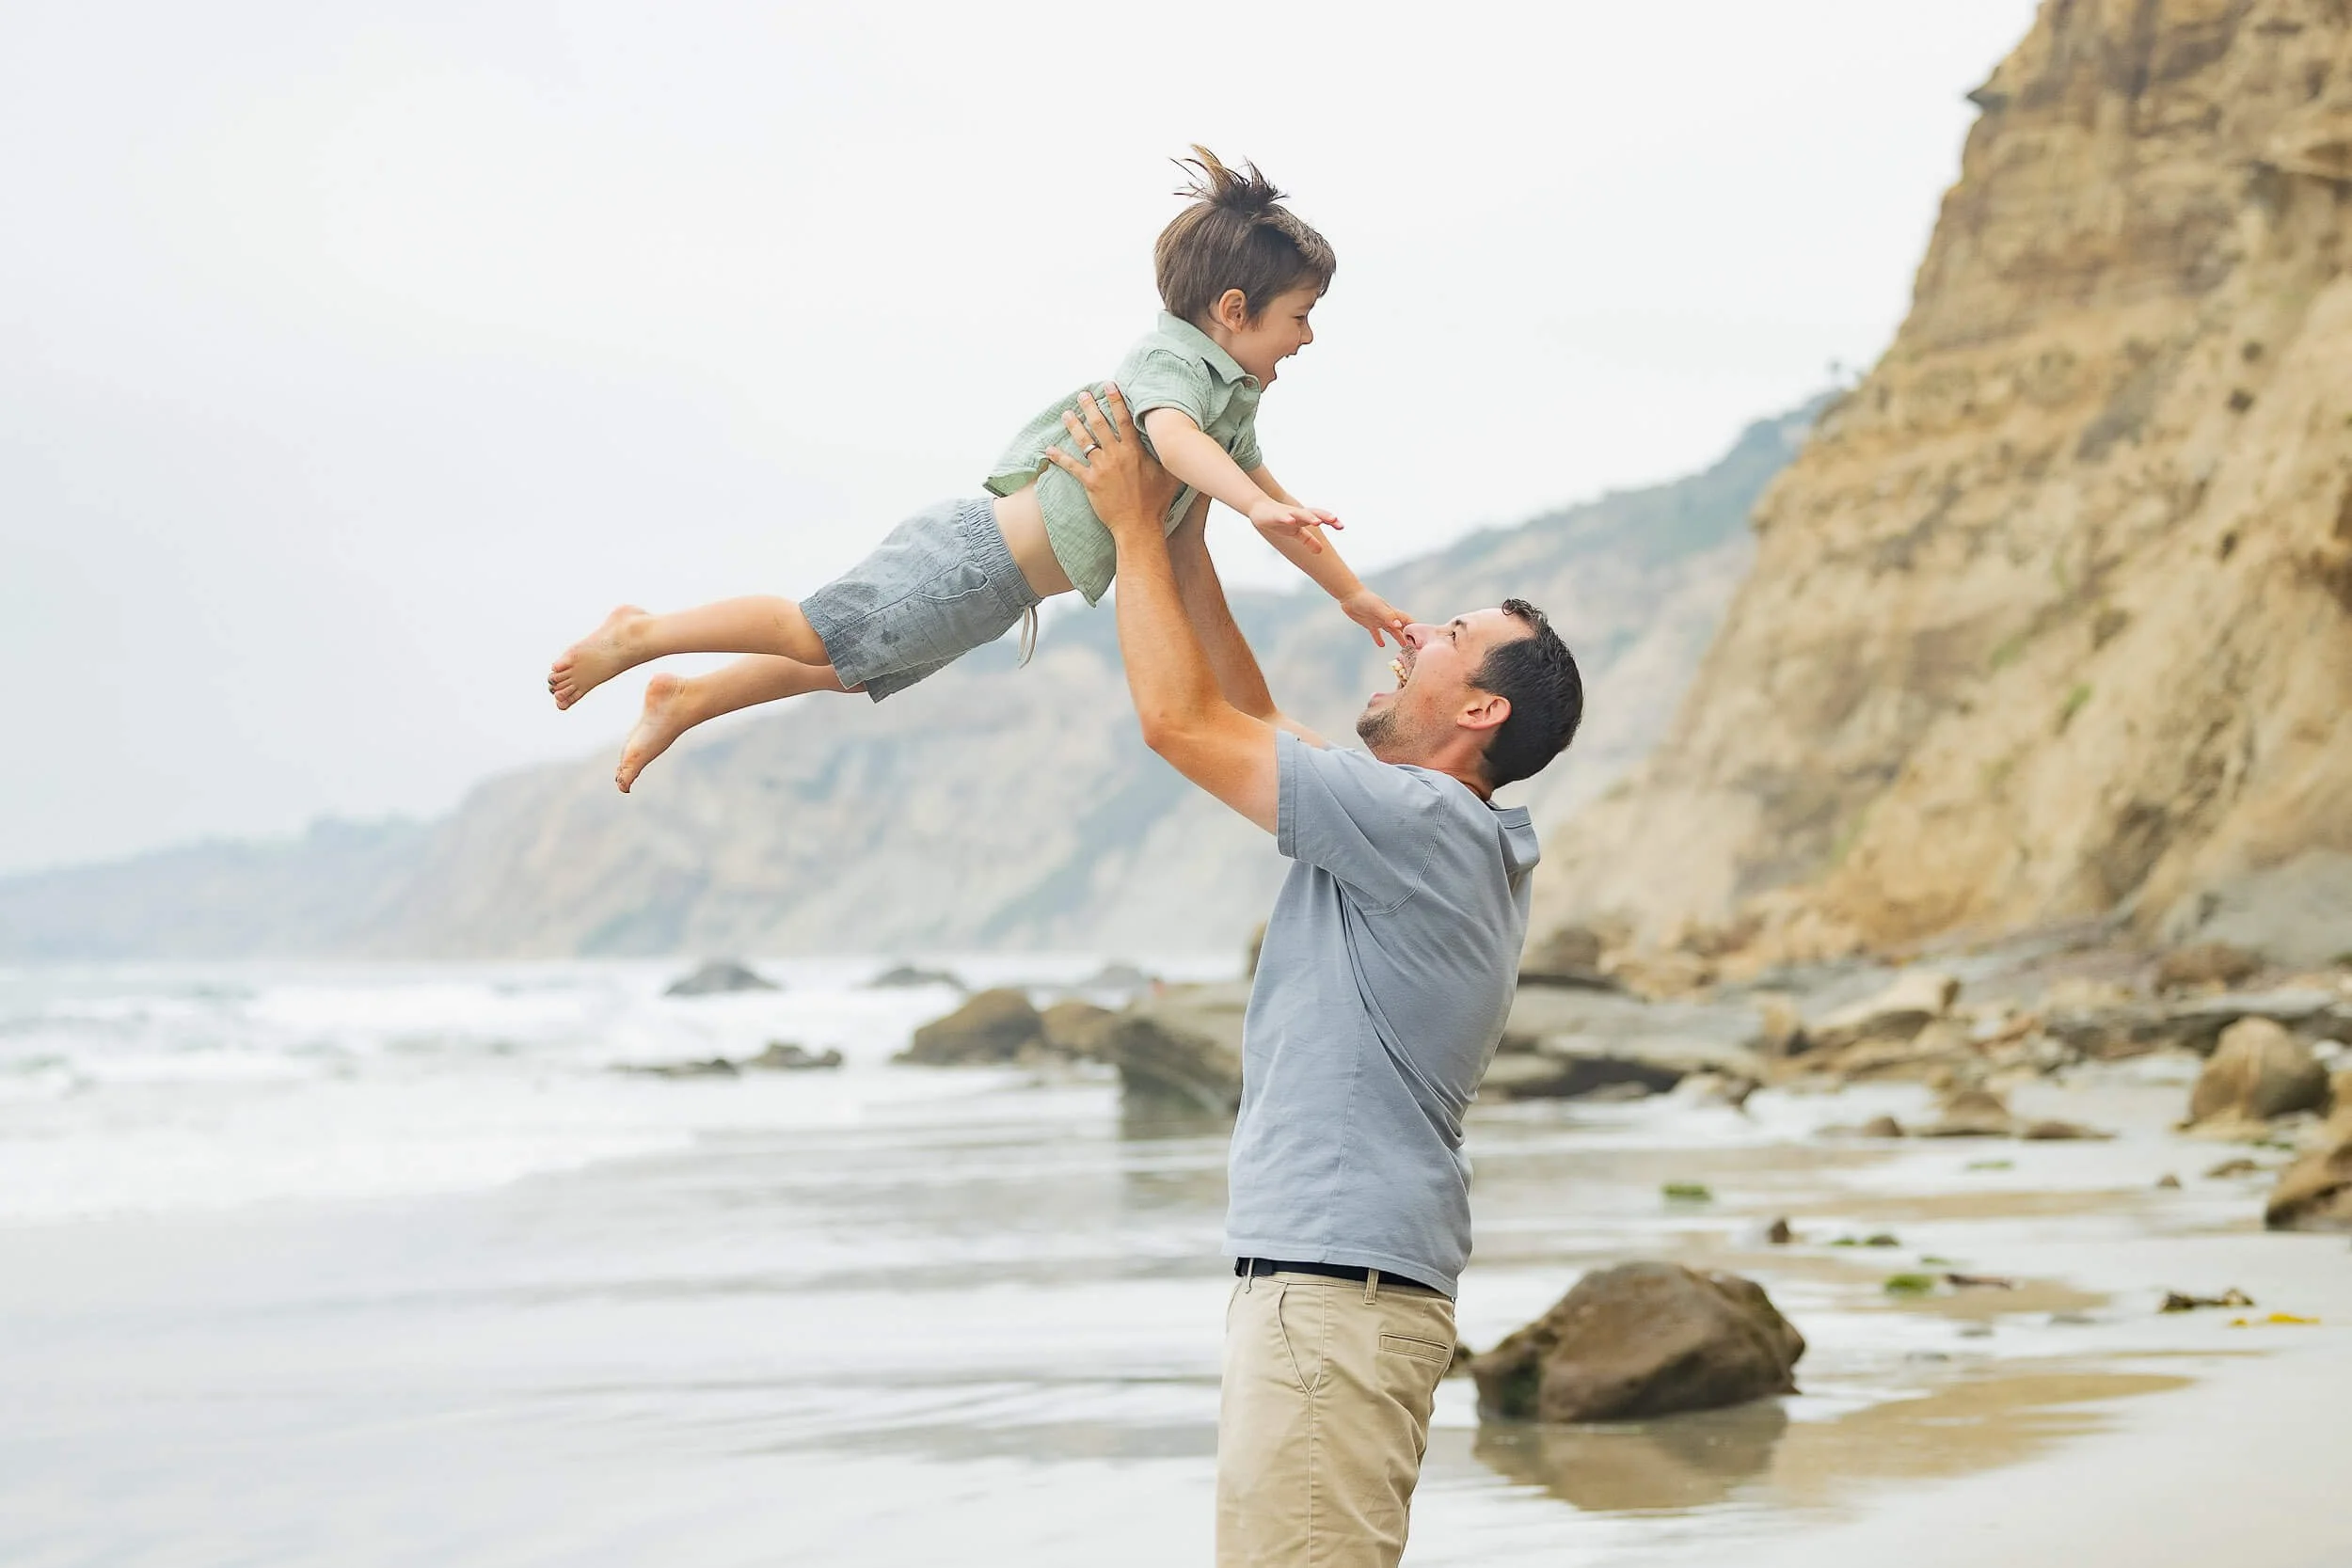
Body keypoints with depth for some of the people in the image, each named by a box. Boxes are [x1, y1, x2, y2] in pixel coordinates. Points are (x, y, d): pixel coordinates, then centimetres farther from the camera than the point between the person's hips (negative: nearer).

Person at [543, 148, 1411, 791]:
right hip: (977, 561, -10)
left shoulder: (1232, 403, 14)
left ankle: (684, 703, 31)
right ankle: (644, 636, 5)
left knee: (846, 664, 20)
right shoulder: (1176, 361, -16)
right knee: (818, 635, -7)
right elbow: (1170, 430, -39)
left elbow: (1274, 502, 25)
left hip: (996, 584, 10)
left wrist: (1354, 594, 25)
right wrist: (1254, 503, -53)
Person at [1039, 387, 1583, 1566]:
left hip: (1334, 1289, -11)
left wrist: (1137, 528, -1)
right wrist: (1177, 534, 25)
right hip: (1333, 1280, 11)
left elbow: (1183, 719, -12)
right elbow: (1251, 722, 26)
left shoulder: (1420, 821, -14)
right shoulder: (1435, 832, 17)